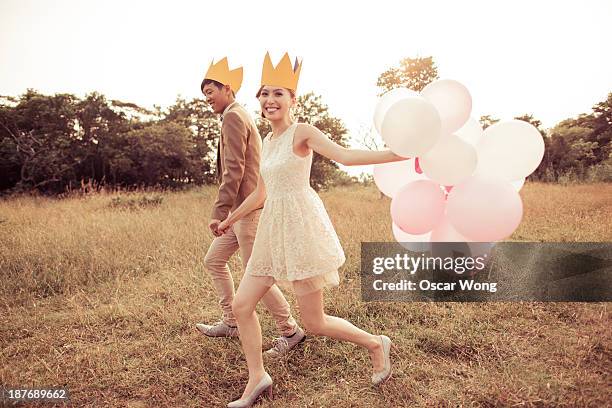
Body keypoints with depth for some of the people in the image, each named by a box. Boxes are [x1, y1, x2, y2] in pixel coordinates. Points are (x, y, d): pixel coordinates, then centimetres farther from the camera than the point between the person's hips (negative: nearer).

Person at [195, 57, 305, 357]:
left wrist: (218, 213, -21)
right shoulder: (242, 116, 21)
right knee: (213, 260, 16)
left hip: (247, 208, -11)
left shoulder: (233, 116, -10)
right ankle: (231, 323, 24)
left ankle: (290, 332, 9)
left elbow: (234, 170, -20)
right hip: (242, 209, 11)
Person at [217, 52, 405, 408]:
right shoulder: (268, 141, 15)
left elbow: (345, 155, -23)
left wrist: (400, 153, -35)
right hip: (273, 231, 8)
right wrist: (231, 220, 34)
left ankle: (376, 344, 26)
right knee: (242, 305, 5)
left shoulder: (302, 132, -8)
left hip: (301, 227, -8)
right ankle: (258, 379, 23)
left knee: (314, 324, 0)